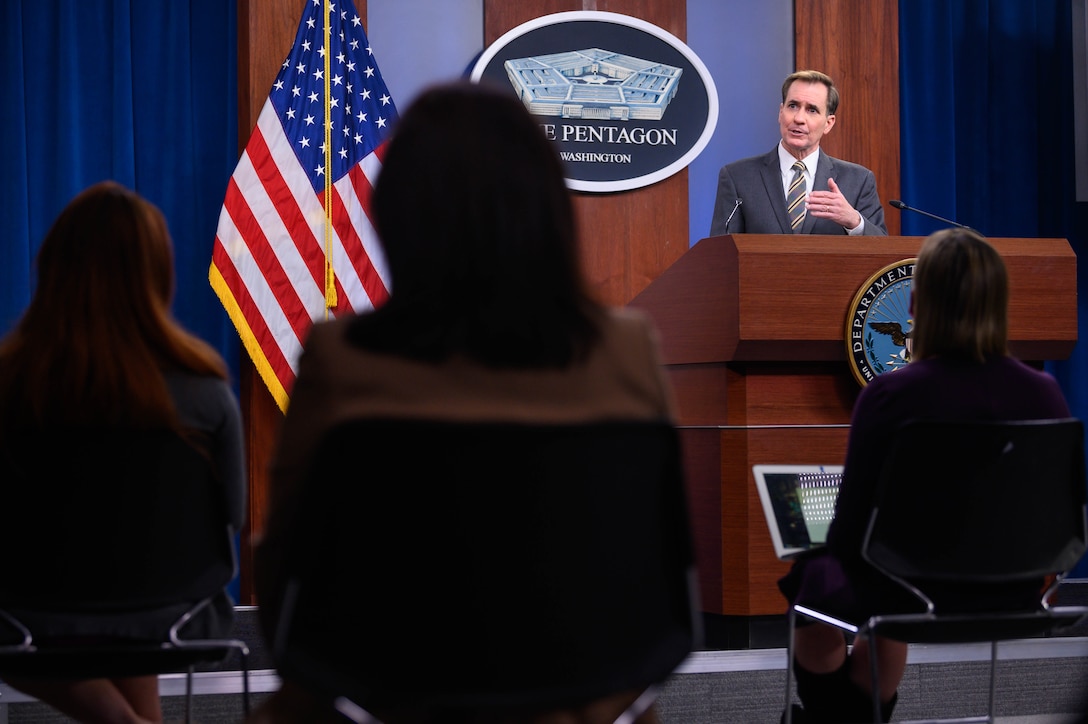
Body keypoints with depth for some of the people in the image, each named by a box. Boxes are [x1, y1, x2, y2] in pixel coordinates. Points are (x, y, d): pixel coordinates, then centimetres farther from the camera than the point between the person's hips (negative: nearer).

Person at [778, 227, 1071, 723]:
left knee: (813, 577, 28)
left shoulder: (889, 397, -20)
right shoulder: (1045, 393, -9)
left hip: (915, 597, -4)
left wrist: (841, 550, 10)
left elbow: (849, 533, -13)